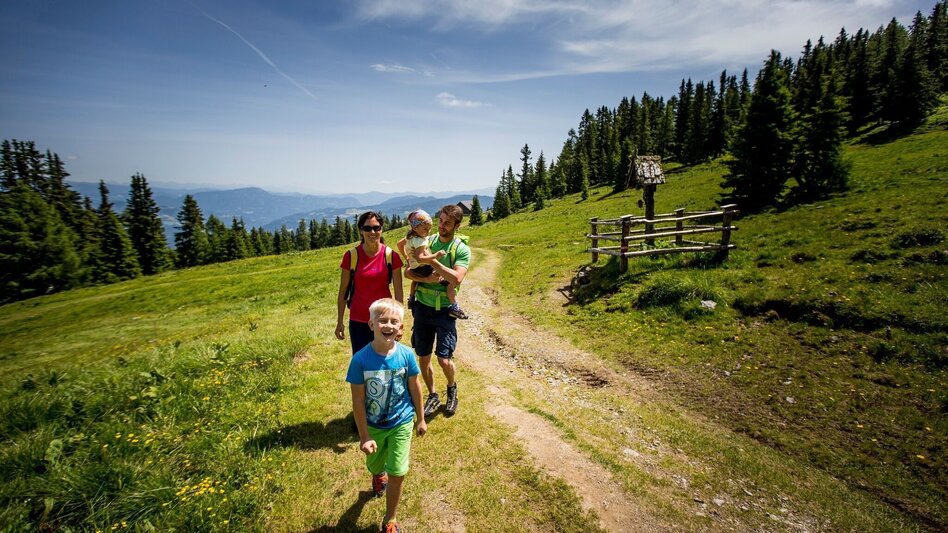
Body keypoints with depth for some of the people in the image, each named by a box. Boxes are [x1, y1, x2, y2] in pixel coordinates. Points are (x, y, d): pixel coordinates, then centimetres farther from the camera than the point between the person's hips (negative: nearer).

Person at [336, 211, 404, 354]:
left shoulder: (391, 256, -5)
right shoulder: (351, 256, -5)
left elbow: (398, 292, -2)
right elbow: (343, 291, 1)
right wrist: (339, 321, 2)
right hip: (358, 322, 0)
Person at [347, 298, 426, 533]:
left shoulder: (406, 354, -19)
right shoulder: (360, 359, -24)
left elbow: (415, 388, -5)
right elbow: (358, 400, -16)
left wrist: (420, 419, 5)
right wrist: (364, 436, -12)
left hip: (401, 423, 0)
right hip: (373, 425, 0)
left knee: (397, 474, 2)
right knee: (374, 465, 23)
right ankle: (378, 476, 62)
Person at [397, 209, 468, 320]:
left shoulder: (409, 237, 4)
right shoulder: (420, 241, -25)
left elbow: (399, 244, 21)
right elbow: (419, 259, -36)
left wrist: (407, 257, 27)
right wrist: (435, 256, -39)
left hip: (415, 269, 10)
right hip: (425, 269, -10)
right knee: (451, 281, -12)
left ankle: (411, 299, 59)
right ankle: (454, 308, -9)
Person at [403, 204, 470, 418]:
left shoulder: (462, 249, -9)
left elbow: (456, 278, -24)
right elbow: (408, 272, -2)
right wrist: (427, 279, -20)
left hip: (445, 311, -3)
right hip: (422, 308, 4)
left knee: (444, 359, -6)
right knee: (423, 358, 10)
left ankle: (452, 389, 28)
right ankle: (433, 396, 33)